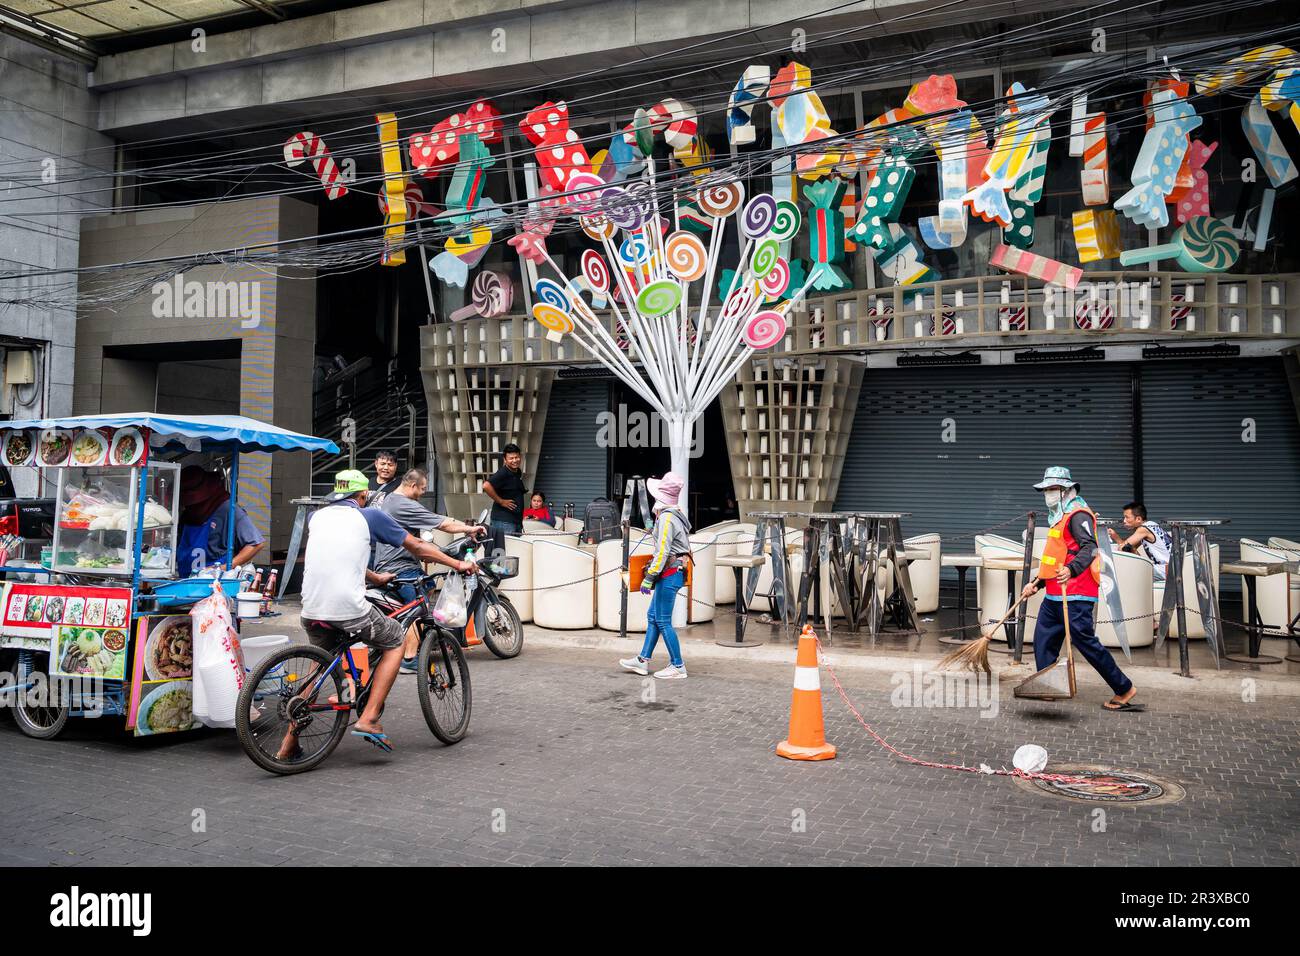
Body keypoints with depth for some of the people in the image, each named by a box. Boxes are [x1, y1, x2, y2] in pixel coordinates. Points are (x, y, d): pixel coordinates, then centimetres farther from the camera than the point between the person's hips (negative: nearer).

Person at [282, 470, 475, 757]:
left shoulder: (316, 517, 18)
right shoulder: (370, 516, 6)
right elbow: (418, 547, 12)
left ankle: (290, 740, 26)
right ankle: (369, 718, 8)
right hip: (350, 609, -5)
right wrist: (459, 564, 24)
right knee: (395, 643, 19)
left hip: (311, 610, 5)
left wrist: (376, 578, 44)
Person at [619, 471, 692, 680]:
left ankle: (678, 667, 1)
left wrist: (649, 578, -20)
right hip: (675, 572, 10)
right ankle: (642, 660, 20)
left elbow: (662, 552, -22)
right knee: (653, 616, 14)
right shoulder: (676, 515, 12)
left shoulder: (666, 518, -17)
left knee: (663, 621, -4)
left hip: (669, 574, -10)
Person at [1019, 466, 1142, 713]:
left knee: (1085, 642, -8)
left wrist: (1071, 570, -43)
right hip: (1054, 595, 10)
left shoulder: (1078, 515, -10)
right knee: (1043, 640, 9)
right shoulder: (1060, 517, 22)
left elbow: (1089, 548, -25)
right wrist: (1036, 583, 29)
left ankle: (1125, 689, 3)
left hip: (1075, 596, -10)